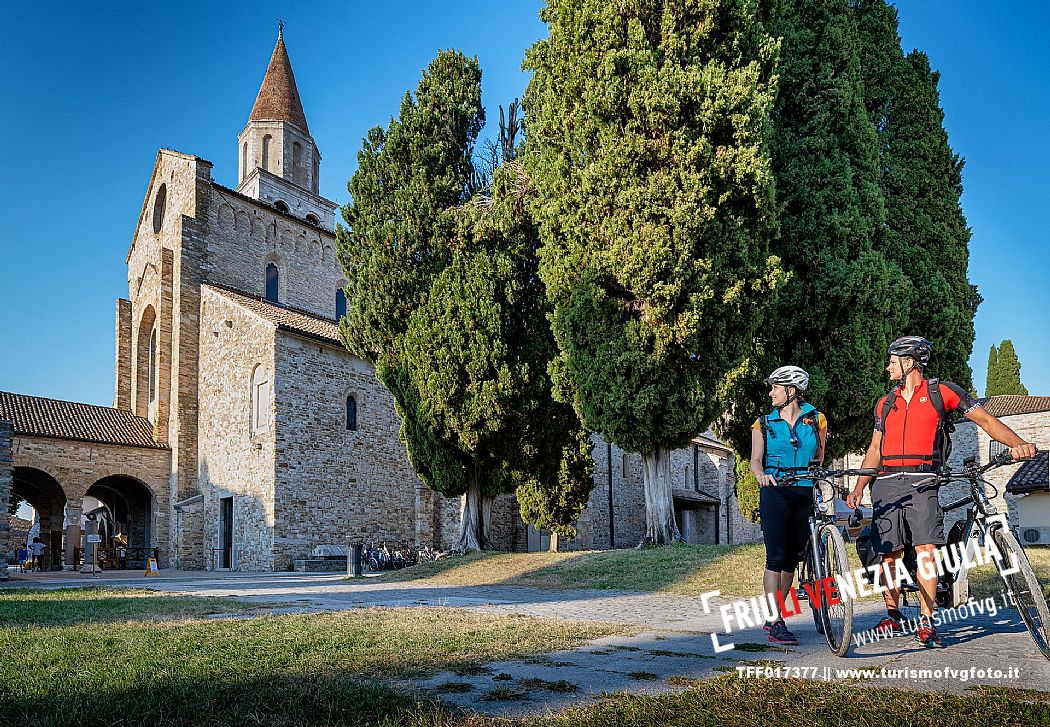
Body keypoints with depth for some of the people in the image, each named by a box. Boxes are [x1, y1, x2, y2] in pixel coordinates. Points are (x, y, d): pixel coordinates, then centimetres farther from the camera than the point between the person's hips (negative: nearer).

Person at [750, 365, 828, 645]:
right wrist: (761, 474, -23)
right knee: (776, 557, -12)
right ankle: (777, 624, -11)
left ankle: (774, 617, 20)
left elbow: (818, 458, 14)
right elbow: (755, 460, -3)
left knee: (792, 558, 7)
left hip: (804, 494, 2)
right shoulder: (764, 423, 4)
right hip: (775, 493, -2)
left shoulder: (816, 419, 6)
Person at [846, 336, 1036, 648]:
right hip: (886, 483, 4)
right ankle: (892, 617, 18)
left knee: (926, 549, -16)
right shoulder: (885, 403, 18)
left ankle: (926, 623, -9)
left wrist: (1018, 443, -16)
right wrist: (858, 488, 13)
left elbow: (985, 419, 1)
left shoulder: (940, 391, 5)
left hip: (922, 482, -4)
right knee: (889, 554, 3)